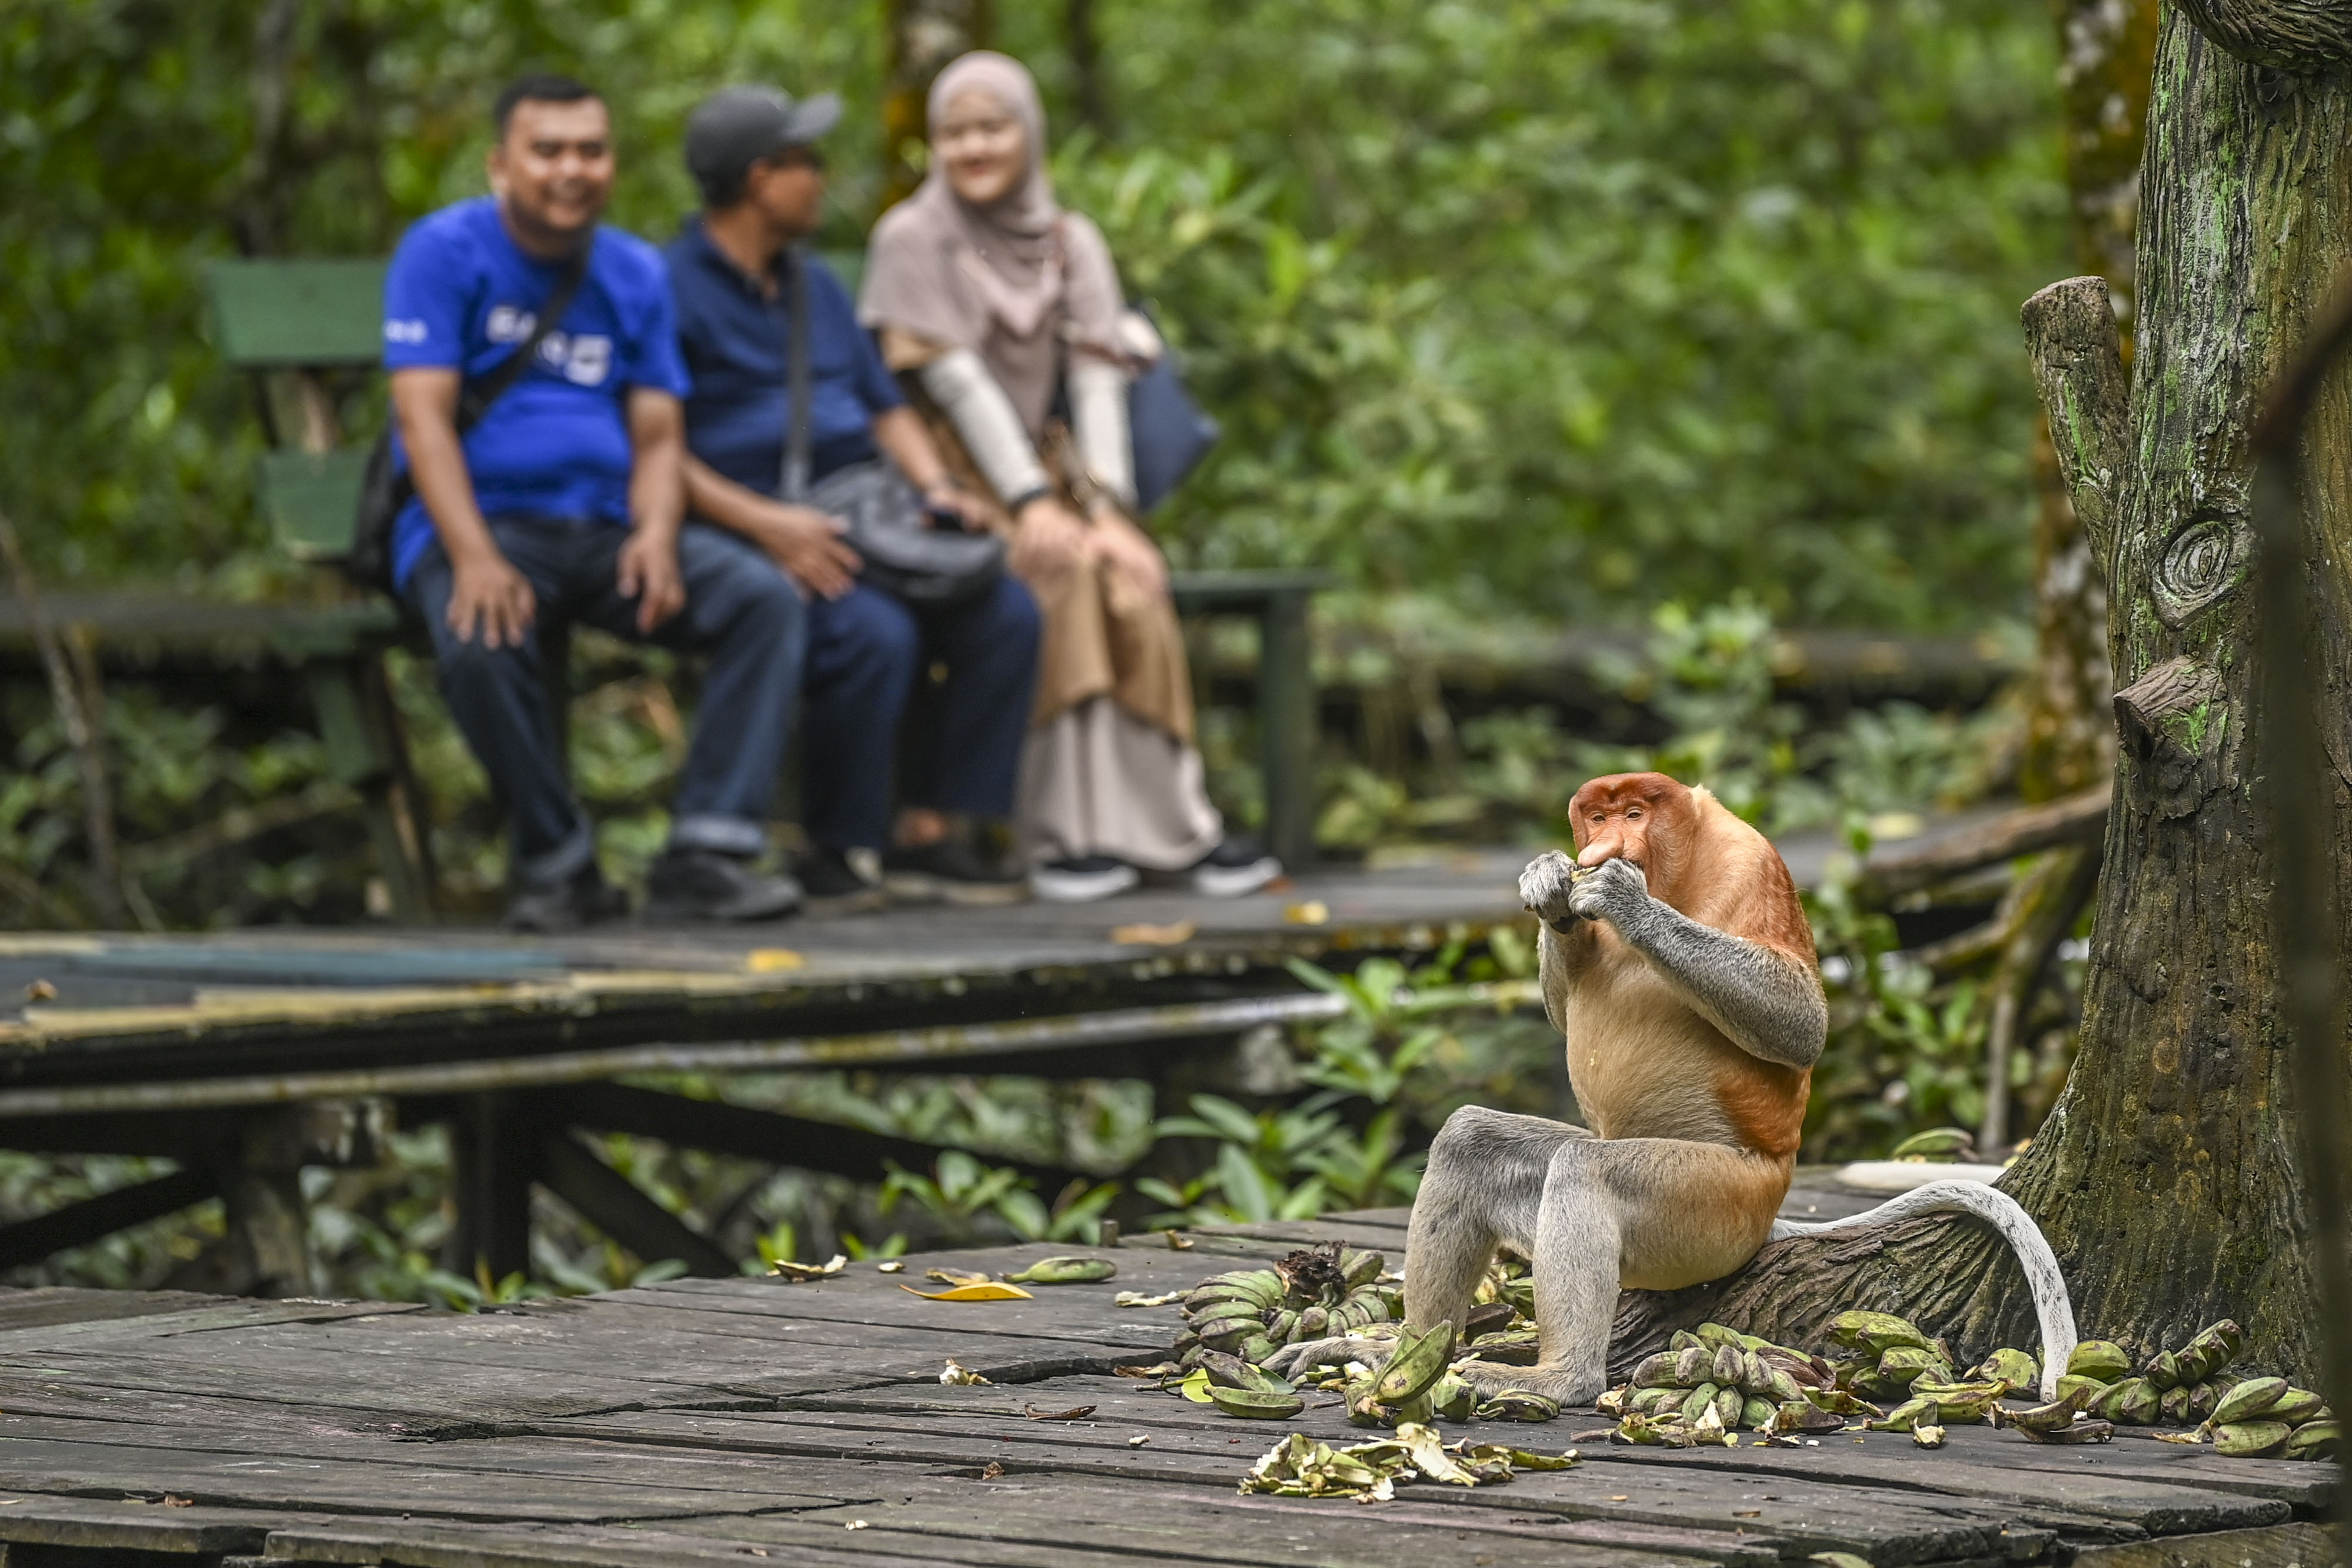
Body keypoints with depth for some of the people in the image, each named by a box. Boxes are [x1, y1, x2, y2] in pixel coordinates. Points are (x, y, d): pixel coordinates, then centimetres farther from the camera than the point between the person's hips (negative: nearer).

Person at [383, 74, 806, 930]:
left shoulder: (634, 273, 13)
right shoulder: (446, 250, -3)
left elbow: (657, 434, 9)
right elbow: (423, 412, -13)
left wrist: (657, 533, -15)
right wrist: (474, 558, -27)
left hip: (604, 527, 5)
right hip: (480, 515, -5)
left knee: (765, 598, -18)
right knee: (481, 639, -38)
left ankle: (704, 856, -23)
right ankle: (557, 865, -16)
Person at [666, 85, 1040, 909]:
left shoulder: (817, 286, 24)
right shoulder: (671, 289, -3)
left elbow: (886, 407, 26)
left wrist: (935, 485, 5)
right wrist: (767, 524, -22)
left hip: (864, 505, 7)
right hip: (748, 526, -7)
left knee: (1006, 614, -16)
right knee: (873, 635, -34)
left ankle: (929, 832, -11)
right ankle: (833, 849, -15)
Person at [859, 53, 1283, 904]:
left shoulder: (1070, 243, 7)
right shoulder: (913, 236, -6)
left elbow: (1097, 380, -4)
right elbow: (955, 380, -15)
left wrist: (1108, 507, -19)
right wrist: (1032, 505, -24)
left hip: (1035, 469, 4)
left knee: (1130, 576, -25)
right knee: (1059, 571, -31)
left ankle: (1168, 825, -23)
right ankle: (1067, 831, -31)